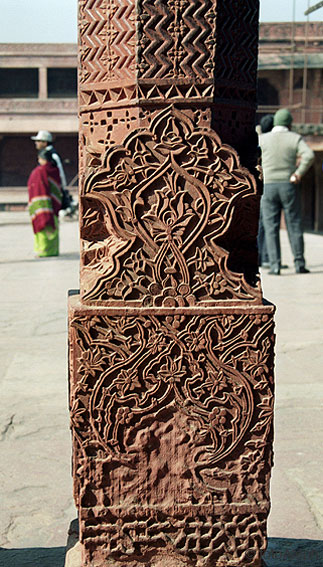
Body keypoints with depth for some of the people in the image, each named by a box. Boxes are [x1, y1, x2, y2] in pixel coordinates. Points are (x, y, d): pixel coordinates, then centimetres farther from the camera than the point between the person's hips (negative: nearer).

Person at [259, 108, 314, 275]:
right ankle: (299, 264, 5)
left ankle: (275, 266, -4)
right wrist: (299, 173, -11)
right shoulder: (295, 138, 0)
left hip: (268, 187, 0)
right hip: (289, 186, 0)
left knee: (271, 228, 2)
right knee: (294, 226, 6)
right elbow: (309, 155, -16)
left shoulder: (262, 139, 1)